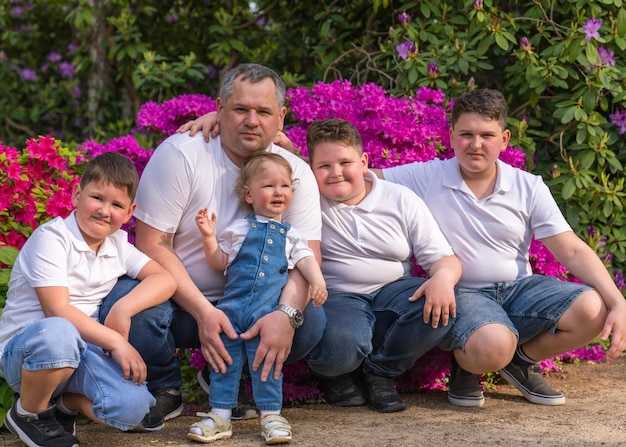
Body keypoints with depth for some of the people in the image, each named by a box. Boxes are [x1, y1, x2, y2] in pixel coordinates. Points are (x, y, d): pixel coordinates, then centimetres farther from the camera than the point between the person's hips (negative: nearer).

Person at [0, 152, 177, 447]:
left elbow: (165, 279, -1)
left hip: (80, 348, 5)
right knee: (58, 333, -42)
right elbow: (58, 311, -20)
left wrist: (123, 308, -18)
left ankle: (65, 404, 9)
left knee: (134, 407, -24)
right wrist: (115, 340, -22)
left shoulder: (118, 245, 9)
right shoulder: (51, 239, -12)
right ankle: (29, 413, -11)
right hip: (24, 350, -5)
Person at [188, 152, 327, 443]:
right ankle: (221, 414, 5)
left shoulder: (290, 235, 15)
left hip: (268, 311, 0)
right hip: (233, 305, 0)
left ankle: (271, 414, 6)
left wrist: (317, 280, -13)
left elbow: (305, 260, 6)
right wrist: (209, 237, 0)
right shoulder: (238, 229, 13)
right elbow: (219, 262, 13)